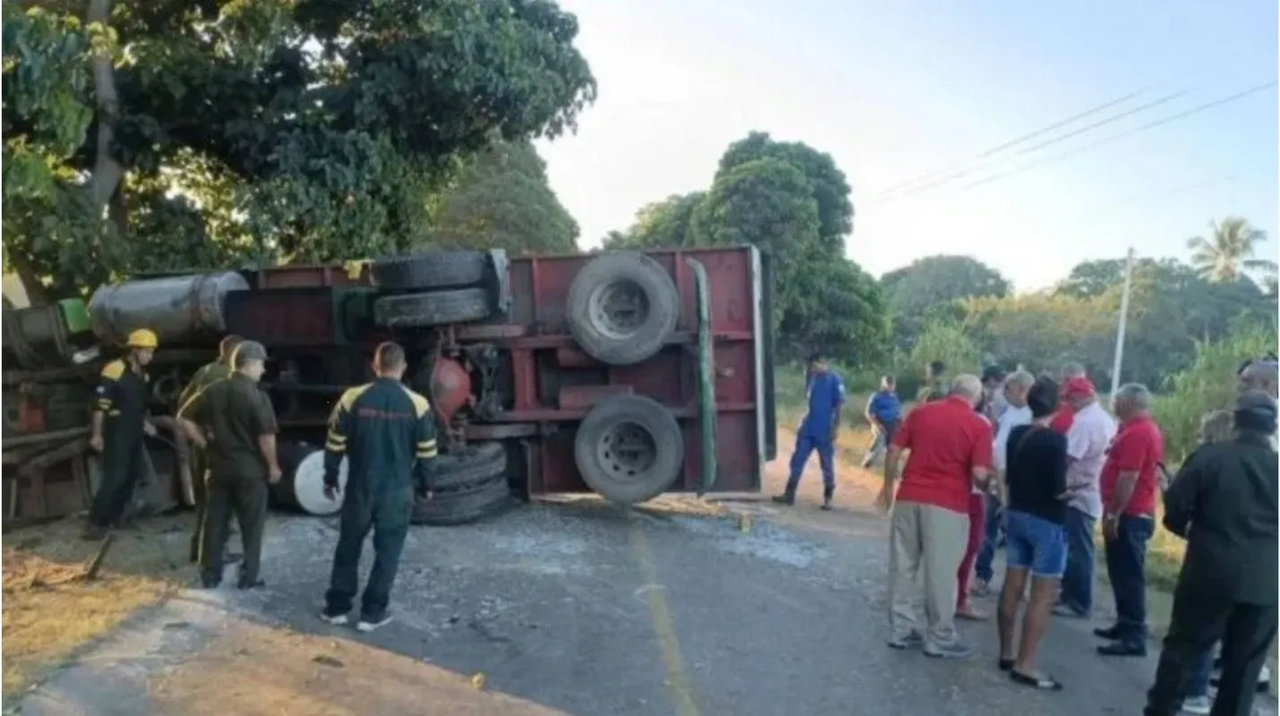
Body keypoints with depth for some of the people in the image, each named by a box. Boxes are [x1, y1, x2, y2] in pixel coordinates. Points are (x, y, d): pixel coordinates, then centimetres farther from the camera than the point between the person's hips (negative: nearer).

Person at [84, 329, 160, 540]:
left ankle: (115, 516, 26)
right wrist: (96, 434, -19)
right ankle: (95, 523, -8)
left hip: (134, 434, 9)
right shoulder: (114, 370, -15)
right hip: (116, 434, -9)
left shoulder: (142, 375, 12)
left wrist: (145, 424, 16)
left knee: (131, 475, 13)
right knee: (114, 477, -12)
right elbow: (100, 405, -18)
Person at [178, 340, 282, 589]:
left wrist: (205, 443, 11)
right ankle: (249, 576, 10)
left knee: (215, 521, 13)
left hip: (219, 467, 5)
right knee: (252, 524, 6)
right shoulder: (257, 396, -14)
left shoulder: (213, 390, 4)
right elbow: (266, 436, -17)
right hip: (250, 469, -5)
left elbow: (186, 419, 6)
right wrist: (273, 466, -6)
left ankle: (210, 574, 19)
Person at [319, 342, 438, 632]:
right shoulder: (417, 405, -8)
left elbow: (335, 445, -1)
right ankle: (372, 613, 14)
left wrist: (330, 478, 13)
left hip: (359, 488, 1)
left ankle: (337, 607, 25)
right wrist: (423, 484, 12)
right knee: (387, 551, 10)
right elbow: (427, 453, -3)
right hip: (397, 491, -1)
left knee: (348, 548, 17)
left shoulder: (352, 398, -7)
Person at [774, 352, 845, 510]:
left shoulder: (835, 380, -9)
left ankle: (828, 498, 14)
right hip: (808, 429, 6)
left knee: (827, 465, 4)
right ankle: (789, 494, 10)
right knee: (797, 460, 5)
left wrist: (835, 428, -15)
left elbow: (838, 406, -11)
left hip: (824, 431, -6)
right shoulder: (813, 378, 10)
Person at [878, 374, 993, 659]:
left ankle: (900, 629, 20)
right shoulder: (980, 426, -5)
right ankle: (940, 638, 15)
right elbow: (980, 473, -13)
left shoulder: (920, 412, 6)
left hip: (909, 497, 4)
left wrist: (888, 486, 16)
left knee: (903, 565, 12)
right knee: (941, 572, 5)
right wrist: (984, 485, 10)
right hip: (947, 504, -4)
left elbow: (894, 451, 5)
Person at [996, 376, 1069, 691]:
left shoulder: (1016, 434, 3)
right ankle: (1024, 665, -1)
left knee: (1012, 587, 12)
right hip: (1047, 521, -7)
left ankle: (1006, 653, 22)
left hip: (1016, 515, 7)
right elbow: (1058, 489, -19)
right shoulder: (1056, 439, -17)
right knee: (1043, 595, -2)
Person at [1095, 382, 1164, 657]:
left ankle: (1134, 638, -3)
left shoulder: (1135, 433, -19)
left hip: (1129, 515, -10)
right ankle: (1125, 625, 27)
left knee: (1129, 575, -7)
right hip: (1135, 512, 10)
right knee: (1123, 573, 17)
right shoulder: (1147, 429, 14)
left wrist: (1112, 515, -21)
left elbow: (1128, 478, -24)